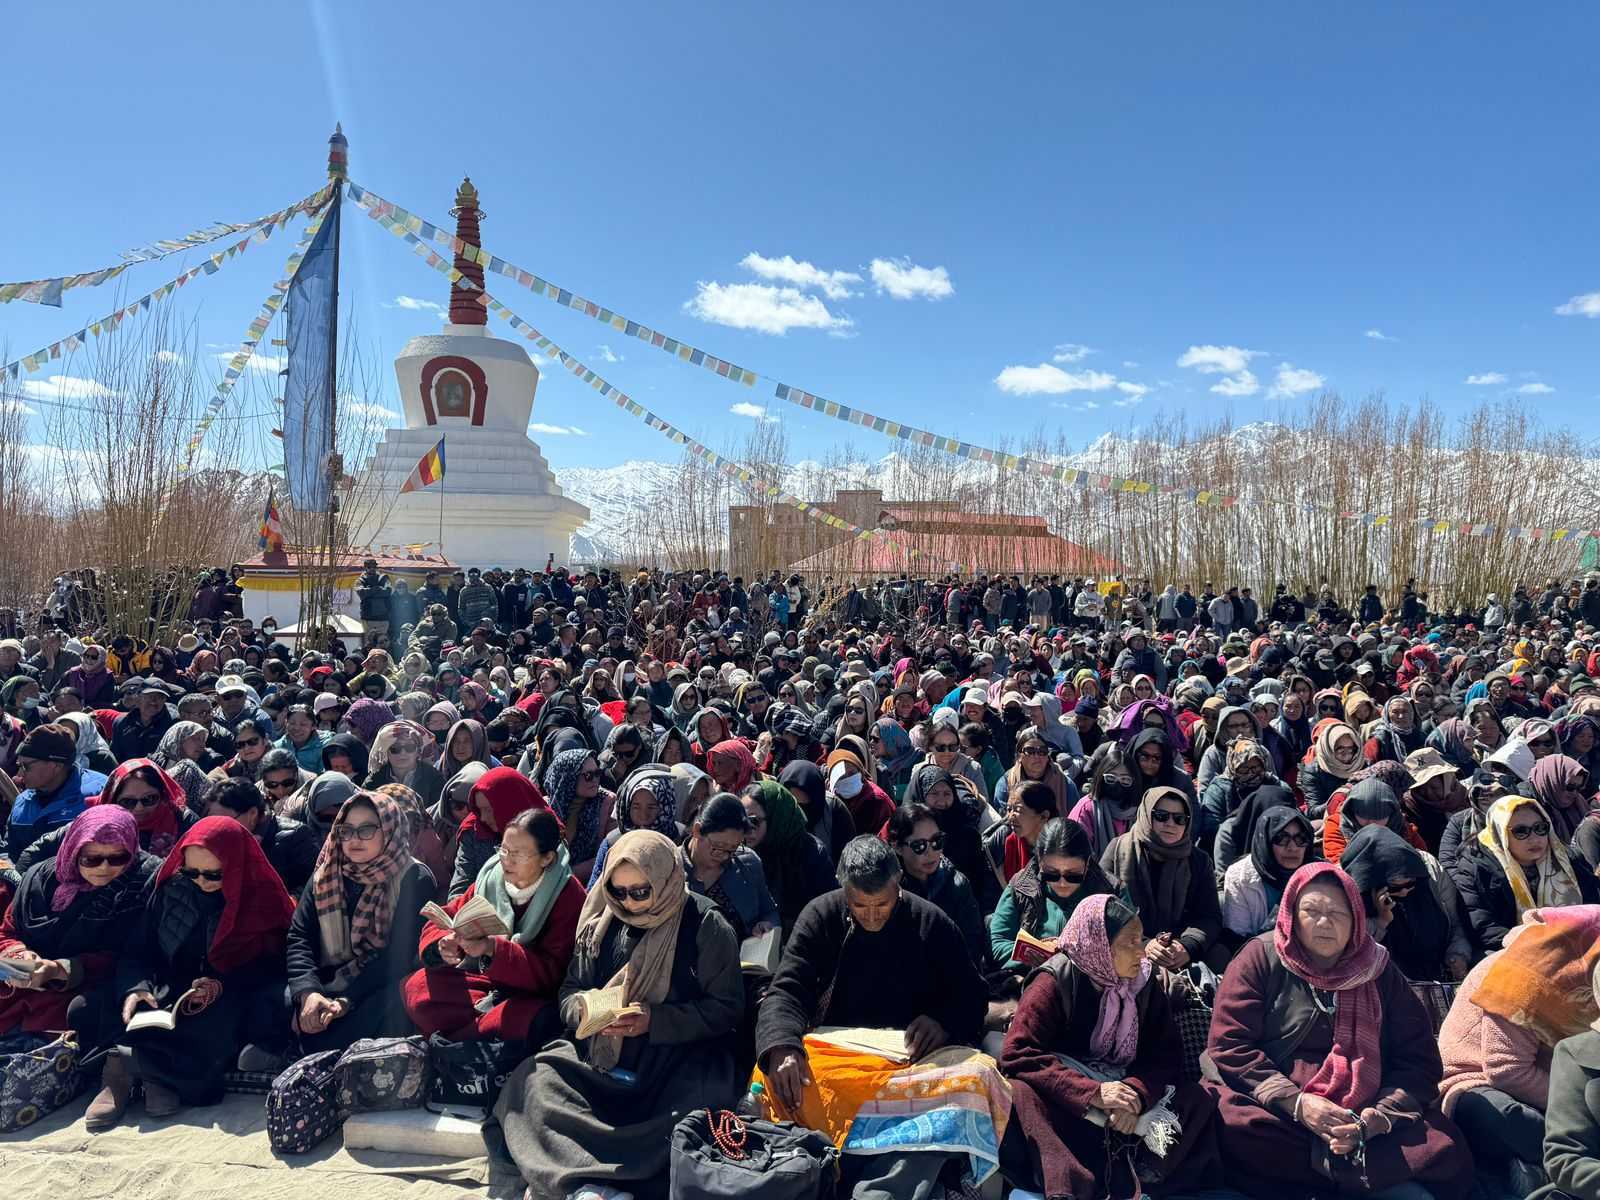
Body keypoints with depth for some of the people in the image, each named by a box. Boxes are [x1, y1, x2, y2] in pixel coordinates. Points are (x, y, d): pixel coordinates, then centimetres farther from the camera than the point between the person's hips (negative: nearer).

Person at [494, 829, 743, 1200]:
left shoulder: (705, 925, -4)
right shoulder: (602, 921, 8)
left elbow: (726, 1007, -5)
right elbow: (570, 991, 15)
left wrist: (655, 1020, -16)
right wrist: (583, 1008, -9)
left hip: (679, 1054, -3)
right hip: (599, 1052, 4)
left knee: (694, 1113, -34)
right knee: (531, 1083, -22)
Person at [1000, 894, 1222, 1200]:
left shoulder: (1146, 981, 0)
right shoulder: (1055, 982, -14)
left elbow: (1166, 1054, -3)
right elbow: (1017, 1055, -22)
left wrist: (1136, 1093, -25)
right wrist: (1092, 1093, -30)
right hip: (1067, 1105, -4)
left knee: (1197, 1099, -18)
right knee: (1021, 1093, -34)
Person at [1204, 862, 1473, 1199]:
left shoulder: (1379, 971, 12)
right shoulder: (1261, 958, 2)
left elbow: (1419, 1059, 7)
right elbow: (1229, 1045, -5)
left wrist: (1381, 1115, -12)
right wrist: (1295, 1103, -17)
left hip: (1364, 1118, 3)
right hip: (1276, 1112, -2)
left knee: (1448, 1157, -23)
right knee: (1232, 1130, -35)